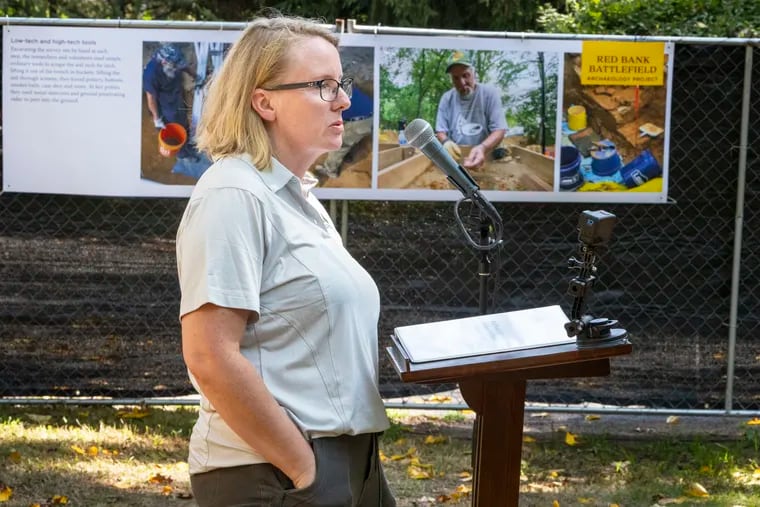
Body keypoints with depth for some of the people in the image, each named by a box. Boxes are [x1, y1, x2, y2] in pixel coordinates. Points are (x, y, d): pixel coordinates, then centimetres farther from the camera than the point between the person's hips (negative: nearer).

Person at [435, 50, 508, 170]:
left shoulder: (490, 93, -3)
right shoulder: (447, 99, 7)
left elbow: (499, 130, -8)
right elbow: (441, 131, 10)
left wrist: (483, 148, -29)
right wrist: (446, 141, -15)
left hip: (487, 158, -3)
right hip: (456, 159, 3)